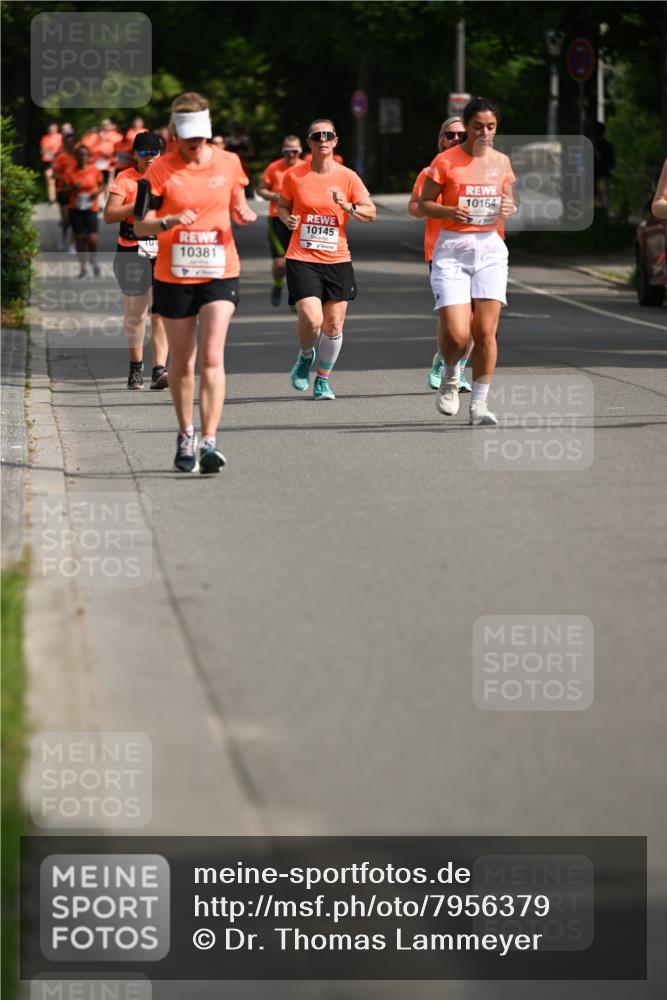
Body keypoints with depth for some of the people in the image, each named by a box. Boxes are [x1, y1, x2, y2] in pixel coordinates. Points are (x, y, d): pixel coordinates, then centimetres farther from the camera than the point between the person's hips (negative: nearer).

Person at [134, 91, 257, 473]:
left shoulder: (228, 163, 2)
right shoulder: (161, 169, -5)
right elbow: (140, 226, -7)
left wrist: (245, 213, -7)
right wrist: (169, 221, -26)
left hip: (220, 273, 0)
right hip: (173, 277, 0)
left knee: (212, 357, -14)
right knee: (182, 360, 9)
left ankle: (209, 443, -19)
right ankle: (186, 435, 29)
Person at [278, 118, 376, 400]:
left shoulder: (347, 177, 0)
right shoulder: (294, 175, 0)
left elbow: (371, 213, 2)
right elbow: (283, 206, 16)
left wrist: (348, 207, -16)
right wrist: (288, 219, -6)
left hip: (337, 260, 2)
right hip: (302, 259, -2)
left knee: (334, 326, 2)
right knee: (311, 319, -18)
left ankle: (323, 379, 23)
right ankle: (305, 356, 15)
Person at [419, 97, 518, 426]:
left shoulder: (501, 161, 8)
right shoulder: (446, 161, -4)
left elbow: (511, 200, 20)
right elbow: (424, 203, 1)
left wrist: (510, 208, -3)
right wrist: (450, 211, -17)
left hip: (490, 250, 3)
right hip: (452, 250, -3)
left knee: (486, 331, -5)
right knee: (457, 334, -13)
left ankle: (479, 403, 6)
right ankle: (449, 375, 21)